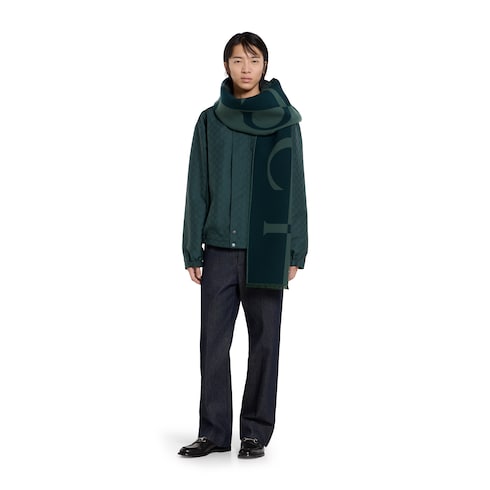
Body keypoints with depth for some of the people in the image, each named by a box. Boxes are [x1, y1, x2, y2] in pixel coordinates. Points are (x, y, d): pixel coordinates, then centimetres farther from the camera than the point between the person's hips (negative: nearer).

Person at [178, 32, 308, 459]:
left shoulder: (283, 122, 2)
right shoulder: (210, 122, 7)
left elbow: (295, 188, 1)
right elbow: (198, 190, 7)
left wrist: (295, 251, -4)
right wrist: (193, 251, 2)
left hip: (266, 250, -2)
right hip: (219, 249, 2)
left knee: (263, 342, 4)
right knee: (213, 342, 2)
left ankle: (257, 432, 13)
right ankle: (214, 432, 11)